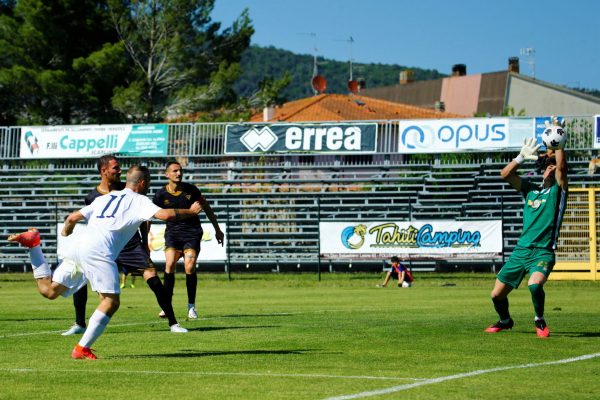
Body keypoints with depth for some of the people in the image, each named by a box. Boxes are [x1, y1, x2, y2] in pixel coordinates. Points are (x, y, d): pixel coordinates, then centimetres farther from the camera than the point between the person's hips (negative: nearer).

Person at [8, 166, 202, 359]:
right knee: (111, 302, -7)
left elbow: (73, 217, 30)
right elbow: (165, 214, -4)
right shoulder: (139, 200, 12)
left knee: (49, 291, 14)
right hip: (97, 252, -7)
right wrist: (190, 212, 13)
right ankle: (82, 349, -15)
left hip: (78, 244, 7)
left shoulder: (105, 197, 29)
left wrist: (66, 231, 53)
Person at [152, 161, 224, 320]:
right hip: (172, 232, 0)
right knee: (170, 264, -21)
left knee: (189, 267, -16)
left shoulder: (191, 189, -2)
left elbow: (206, 208, 10)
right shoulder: (161, 195, -5)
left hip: (192, 232, 0)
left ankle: (191, 306, 0)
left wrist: (217, 229, 14)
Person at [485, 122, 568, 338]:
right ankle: (505, 320, 35)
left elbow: (561, 166, -13)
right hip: (521, 250, 5)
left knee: (535, 284, -33)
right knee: (497, 294, 4)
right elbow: (505, 174, 7)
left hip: (543, 251, -5)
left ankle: (540, 321, -5)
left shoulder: (558, 190, 4)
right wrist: (522, 156, -1)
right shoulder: (529, 189, 16)